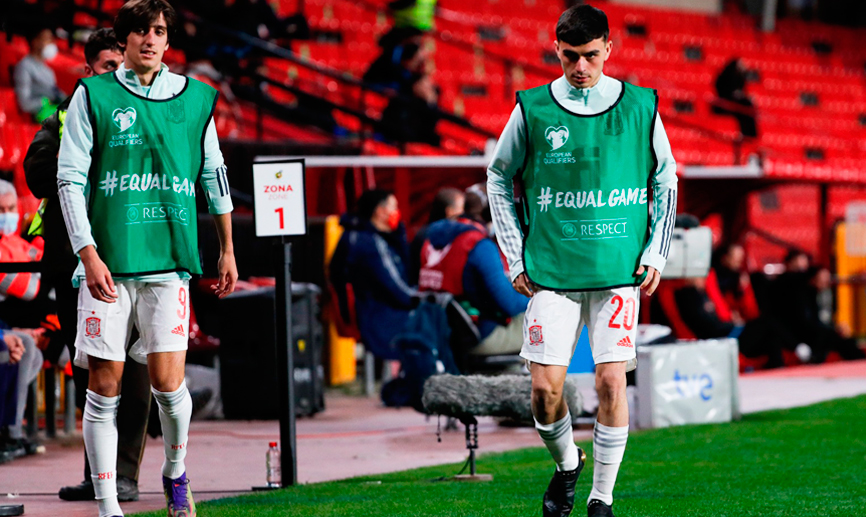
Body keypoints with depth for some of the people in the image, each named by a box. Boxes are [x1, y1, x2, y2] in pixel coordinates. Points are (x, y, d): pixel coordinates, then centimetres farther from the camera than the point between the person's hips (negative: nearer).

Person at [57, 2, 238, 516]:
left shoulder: (196, 98, 10)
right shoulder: (94, 95, 2)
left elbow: (214, 176, 19)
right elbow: (70, 179, -1)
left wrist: (227, 251, 19)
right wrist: (88, 254, -10)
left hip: (169, 261, 1)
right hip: (107, 263, -1)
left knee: (167, 382, -6)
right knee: (105, 385, -2)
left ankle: (176, 474, 22)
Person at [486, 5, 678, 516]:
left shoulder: (640, 106, 1)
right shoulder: (532, 110, 0)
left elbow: (665, 178, 14)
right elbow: (499, 180, 12)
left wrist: (655, 253, 6)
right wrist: (516, 258, 7)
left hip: (619, 270, 0)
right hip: (550, 272, 0)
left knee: (612, 382, -7)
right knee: (545, 387, -5)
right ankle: (566, 464, 25)